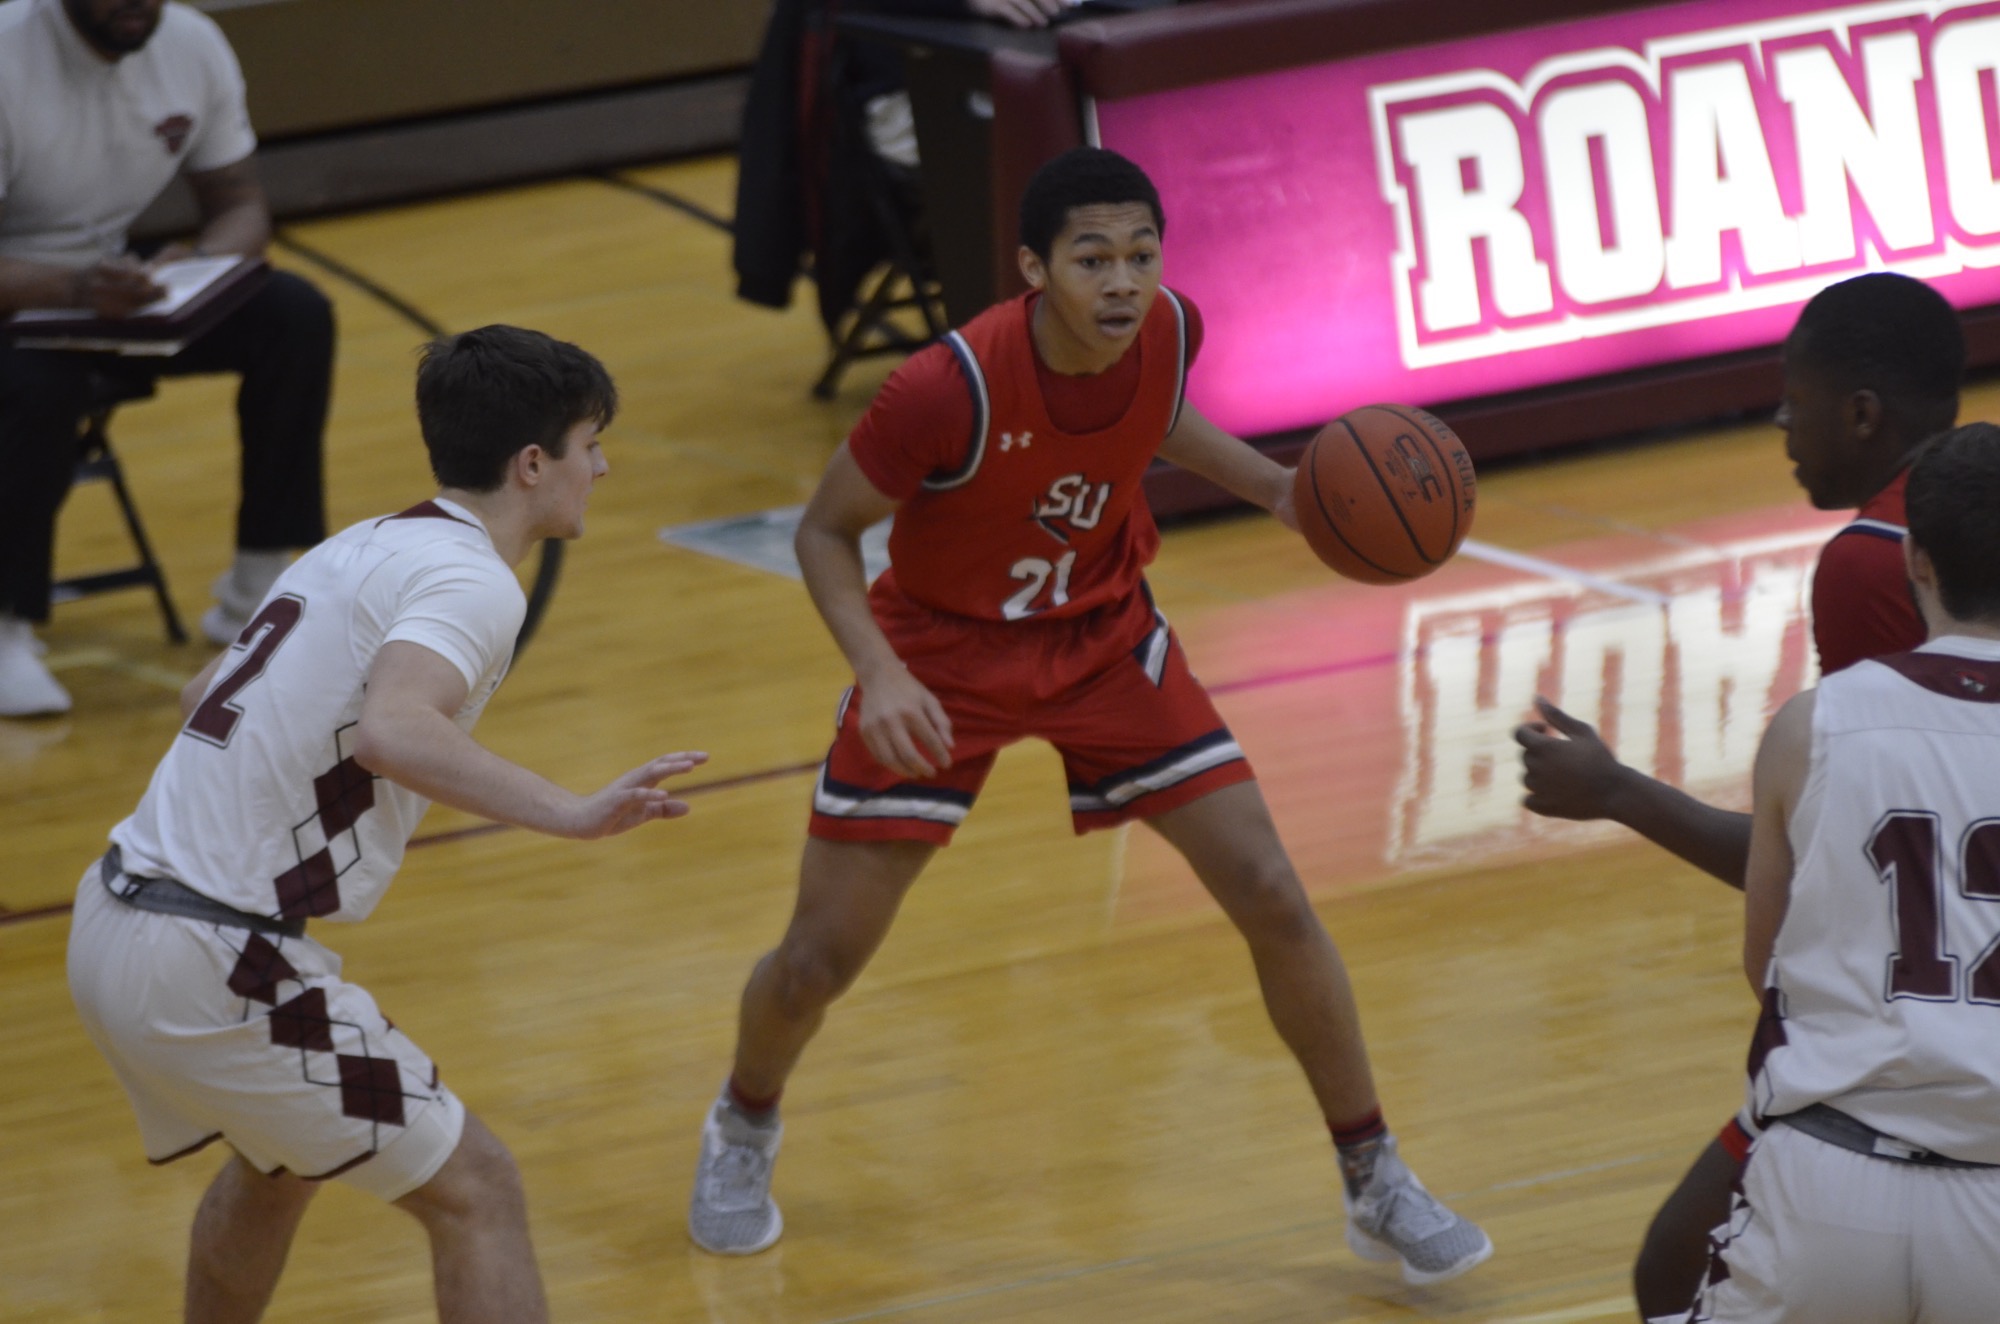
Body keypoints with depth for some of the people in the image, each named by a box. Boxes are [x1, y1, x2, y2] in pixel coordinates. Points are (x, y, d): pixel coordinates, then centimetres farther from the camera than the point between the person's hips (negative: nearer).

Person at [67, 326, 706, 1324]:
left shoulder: (362, 549, 14)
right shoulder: (471, 578, -12)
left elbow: (205, 697, 28)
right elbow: (391, 731, -32)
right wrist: (571, 814, -33)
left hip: (111, 921, 9)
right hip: (213, 967, -9)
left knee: (276, 1164, 33)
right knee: (476, 1192, -3)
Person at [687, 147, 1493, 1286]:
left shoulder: (1170, 332, -18)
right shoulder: (954, 388, -33)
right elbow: (826, 531, -18)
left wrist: (1274, 488, -5)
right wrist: (880, 672, -33)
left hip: (1104, 637, 3)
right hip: (943, 655, -3)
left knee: (1274, 900, -6)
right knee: (820, 957, 0)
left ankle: (1379, 1186, 10)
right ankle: (745, 1129, 35)